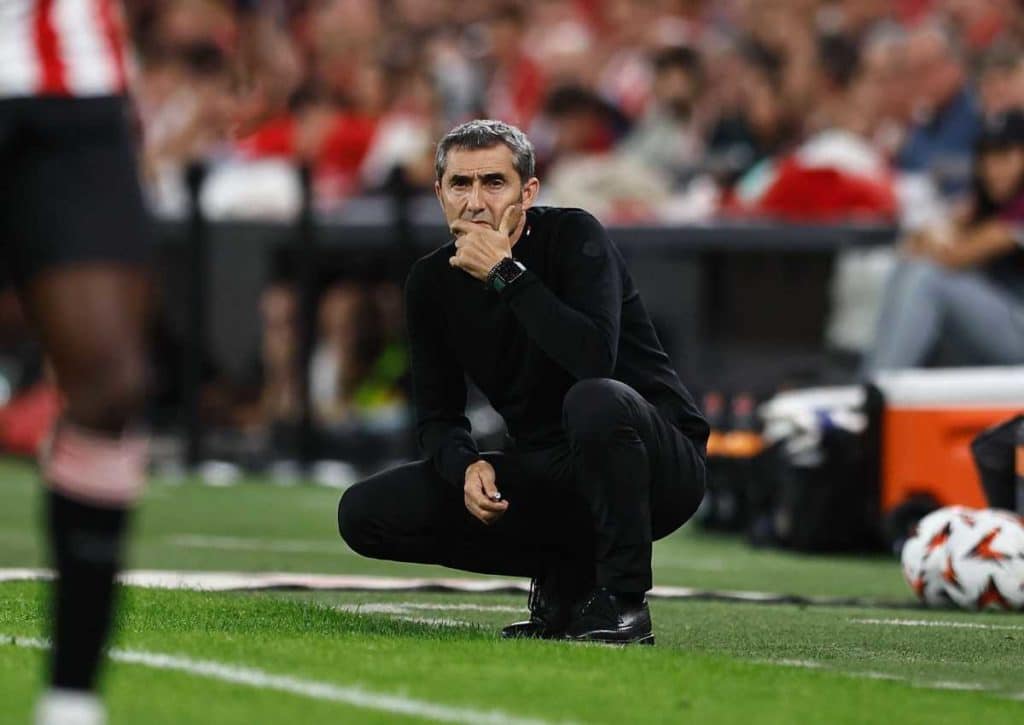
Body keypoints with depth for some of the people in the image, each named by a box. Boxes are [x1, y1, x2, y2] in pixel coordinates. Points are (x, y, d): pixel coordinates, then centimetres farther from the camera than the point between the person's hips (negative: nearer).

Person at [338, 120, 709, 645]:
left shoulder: (574, 237, -15)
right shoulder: (432, 282, 1)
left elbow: (594, 359, -32)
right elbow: (438, 413, 5)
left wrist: (506, 274, -28)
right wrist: (466, 466, -17)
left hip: (660, 463, -6)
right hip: (550, 476, 6)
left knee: (596, 400, -40)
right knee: (364, 514, -7)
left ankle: (622, 601, -21)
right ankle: (568, 573, 3)